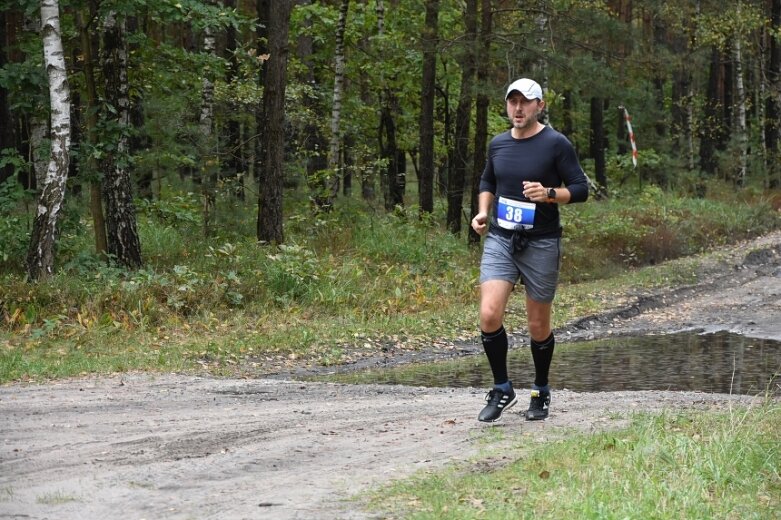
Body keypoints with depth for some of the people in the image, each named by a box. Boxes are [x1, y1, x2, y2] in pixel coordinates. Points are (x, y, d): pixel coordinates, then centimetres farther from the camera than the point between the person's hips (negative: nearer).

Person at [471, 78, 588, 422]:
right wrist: (482, 211, 7)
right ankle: (502, 390, 1)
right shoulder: (498, 144, 8)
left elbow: (580, 189, -5)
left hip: (541, 244, -3)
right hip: (499, 240, 3)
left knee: (538, 326, 6)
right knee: (489, 315, -15)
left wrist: (549, 193, -23)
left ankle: (541, 393, 27)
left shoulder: (556, 144, -5)